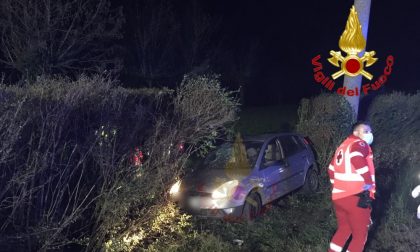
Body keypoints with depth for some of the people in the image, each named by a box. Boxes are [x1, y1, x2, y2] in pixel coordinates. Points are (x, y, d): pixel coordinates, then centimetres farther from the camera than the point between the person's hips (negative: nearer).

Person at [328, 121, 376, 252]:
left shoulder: (343, 146, 19)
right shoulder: (360, 143, -7)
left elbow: (331, 169, 25)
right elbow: (357, 159, -30)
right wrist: (369, 182, -23)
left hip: (338, 196, 8)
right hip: (356, 197, -8)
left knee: (343, 229, 24)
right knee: (360, 235, 6)